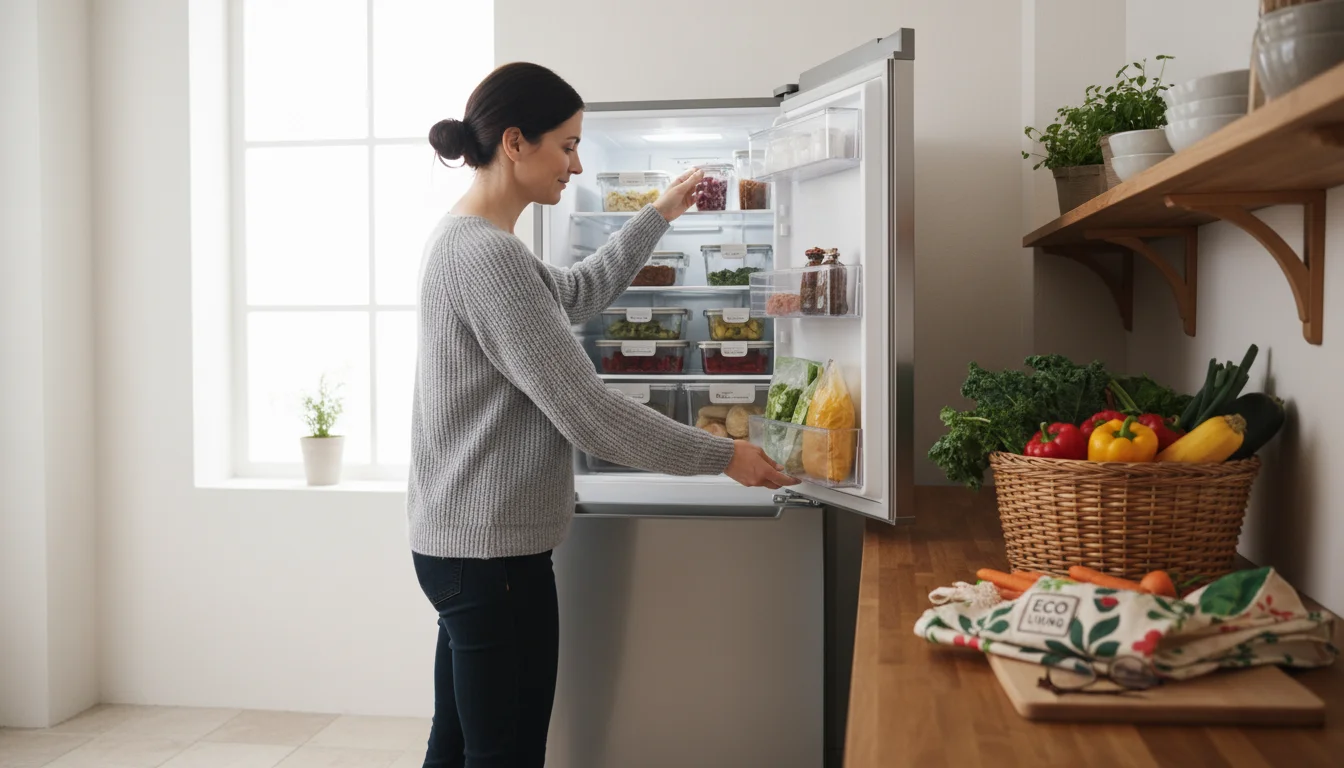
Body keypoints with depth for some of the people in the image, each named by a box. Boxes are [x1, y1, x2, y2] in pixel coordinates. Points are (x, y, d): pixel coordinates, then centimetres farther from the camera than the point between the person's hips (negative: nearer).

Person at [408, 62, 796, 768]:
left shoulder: (464, 239, 12)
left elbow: (576, 294, 28)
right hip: (492, 550, -10)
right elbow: (587, 413, -21)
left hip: (459, 545, 10)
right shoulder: (486, 255, -20)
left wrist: (660, 214, 29)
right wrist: (724, 456, -12)